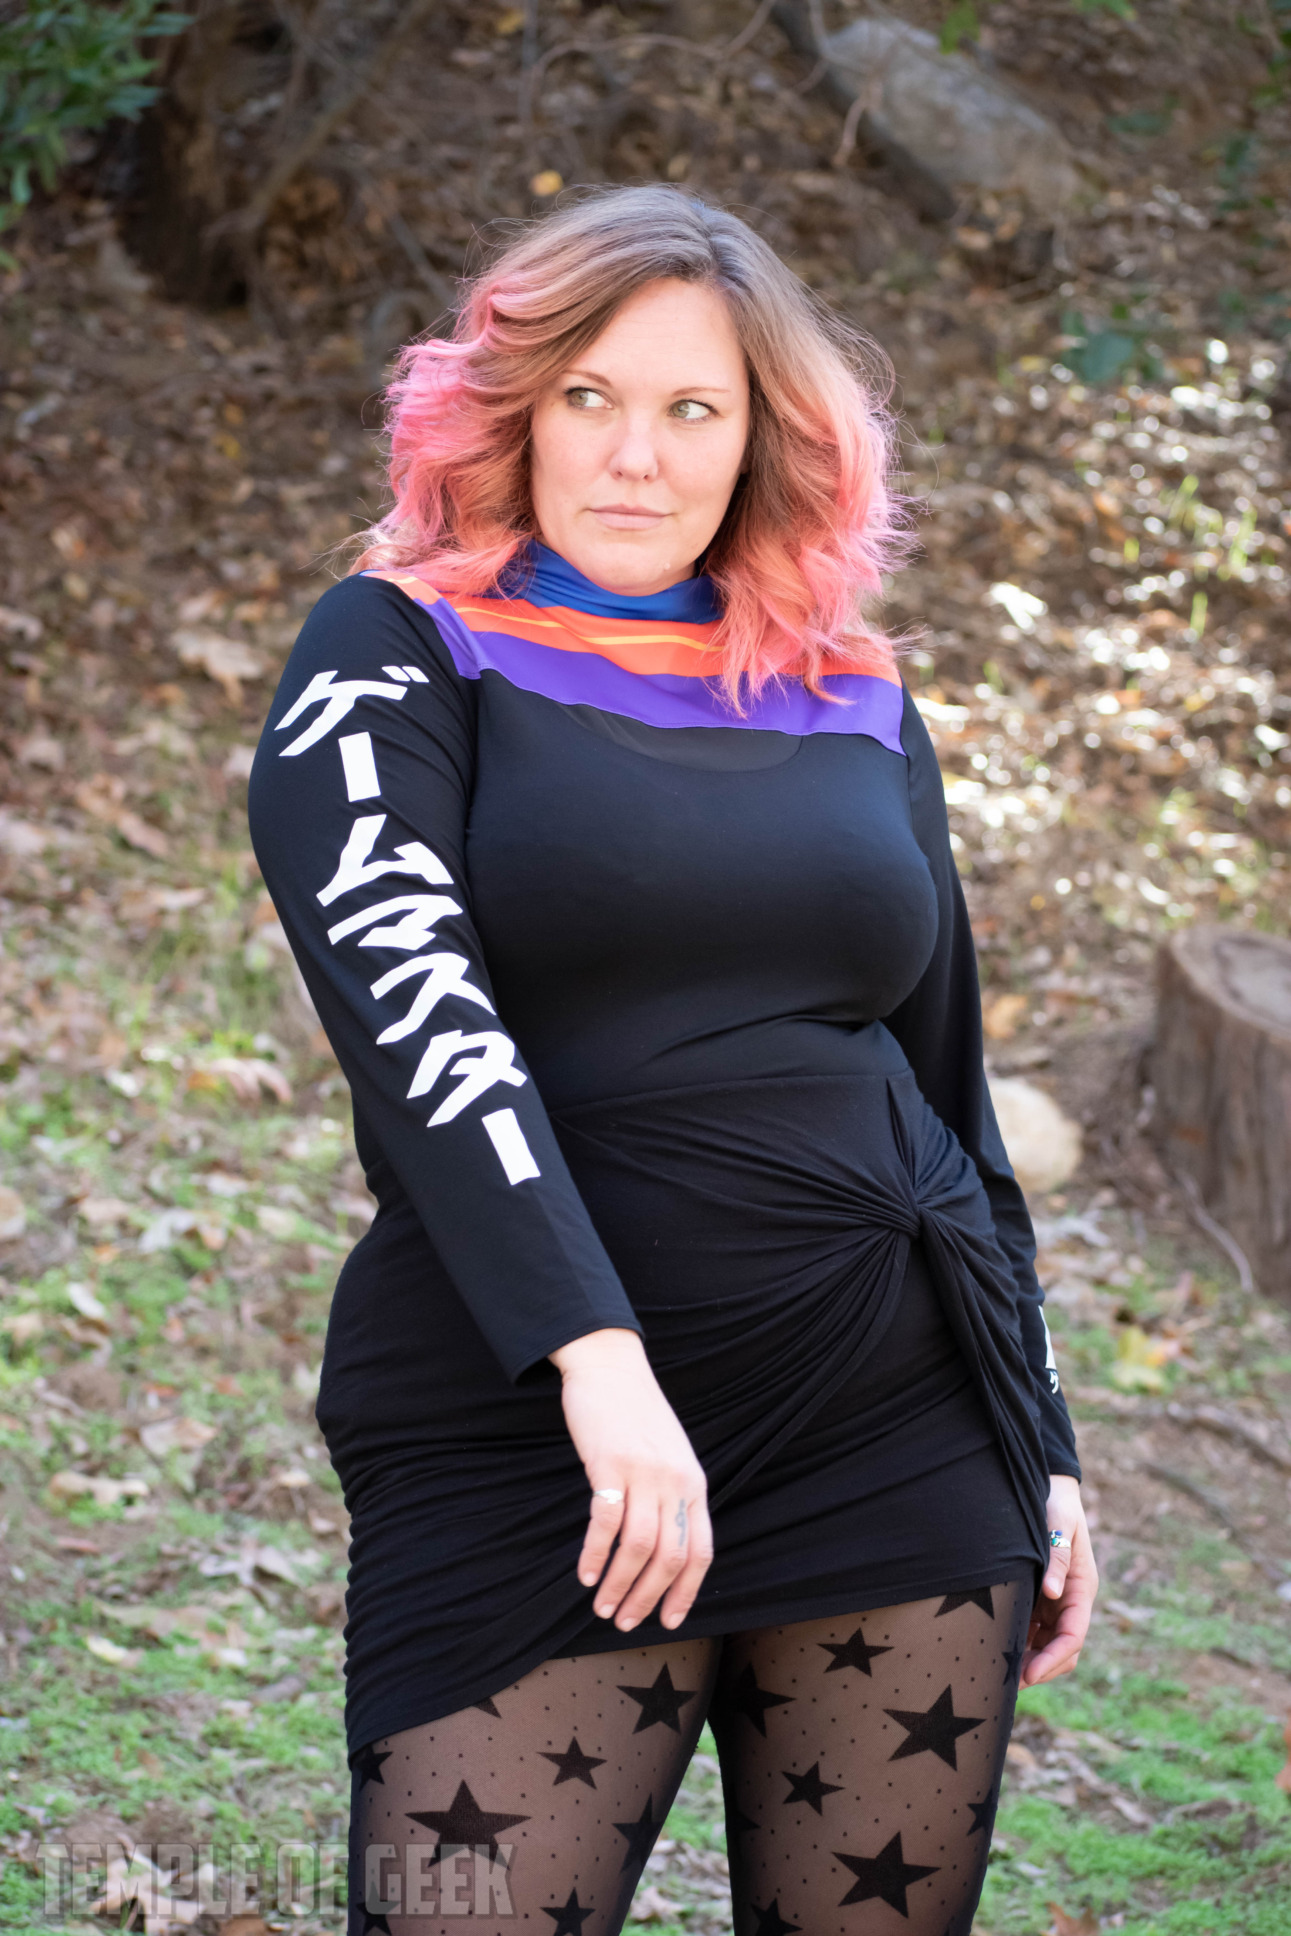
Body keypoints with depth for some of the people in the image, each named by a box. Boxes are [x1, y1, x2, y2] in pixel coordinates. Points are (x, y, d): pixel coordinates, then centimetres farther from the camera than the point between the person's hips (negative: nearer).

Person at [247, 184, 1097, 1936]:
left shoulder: (861, 710, 14)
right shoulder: (403, 658, 1)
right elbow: (406, 1001, -15)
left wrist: (1043, 1453, 18)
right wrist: (598, 1358, -27)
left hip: (909, 1450, 4)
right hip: (530, 1447, -4)